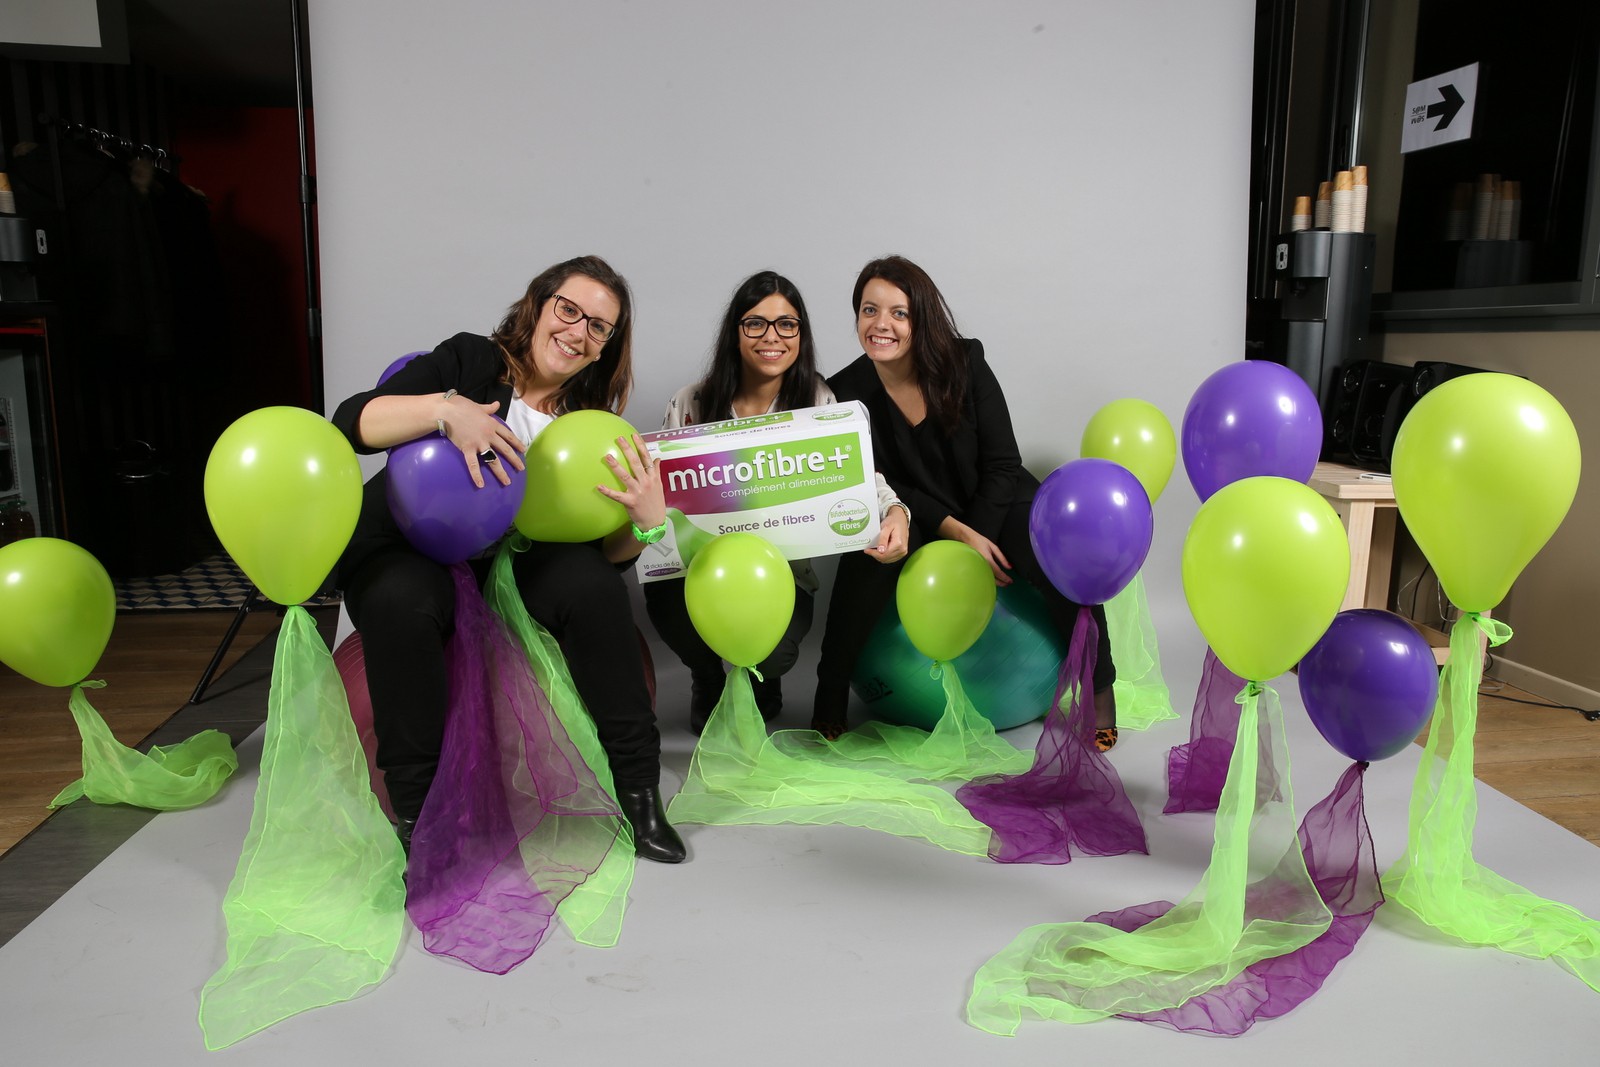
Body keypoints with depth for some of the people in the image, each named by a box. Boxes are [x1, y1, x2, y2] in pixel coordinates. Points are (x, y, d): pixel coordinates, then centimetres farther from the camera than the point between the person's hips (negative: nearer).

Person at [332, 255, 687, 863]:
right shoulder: (470, 362, -6)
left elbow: (604, 555, -2)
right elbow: (351, 421, -18)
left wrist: (648, 521, -23)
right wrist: (445, 409, -34)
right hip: (404, 554, -2)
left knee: (593, 586, -25)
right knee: (402, 605, -35)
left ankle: (638, 790, -13)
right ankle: (416, 811, -18)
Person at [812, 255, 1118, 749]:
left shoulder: (965, 362, -13)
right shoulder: (847, 392, -11)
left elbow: (1002, 465, -10)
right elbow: (883, 487, -10)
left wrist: (976, 544, -19)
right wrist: (959, 535, -21)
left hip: (995, 505, 0)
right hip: (917, 518, 0)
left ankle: (1099, 690, -2)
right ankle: (830, 696, -17)